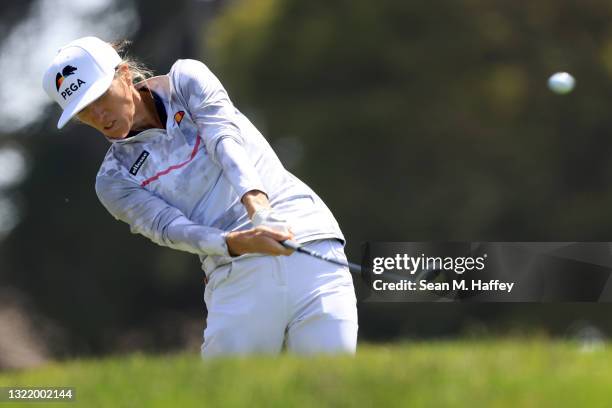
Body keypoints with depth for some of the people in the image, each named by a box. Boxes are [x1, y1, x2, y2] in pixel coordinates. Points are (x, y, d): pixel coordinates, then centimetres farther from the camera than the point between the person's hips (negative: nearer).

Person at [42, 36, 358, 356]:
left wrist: (255, 198, -30)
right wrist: (234, 243, -30)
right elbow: (168, 227, -9)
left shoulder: (186, 81, 9)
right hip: (237, 276, 1)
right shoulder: (114, 181, 7)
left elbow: (224, 138, -10)